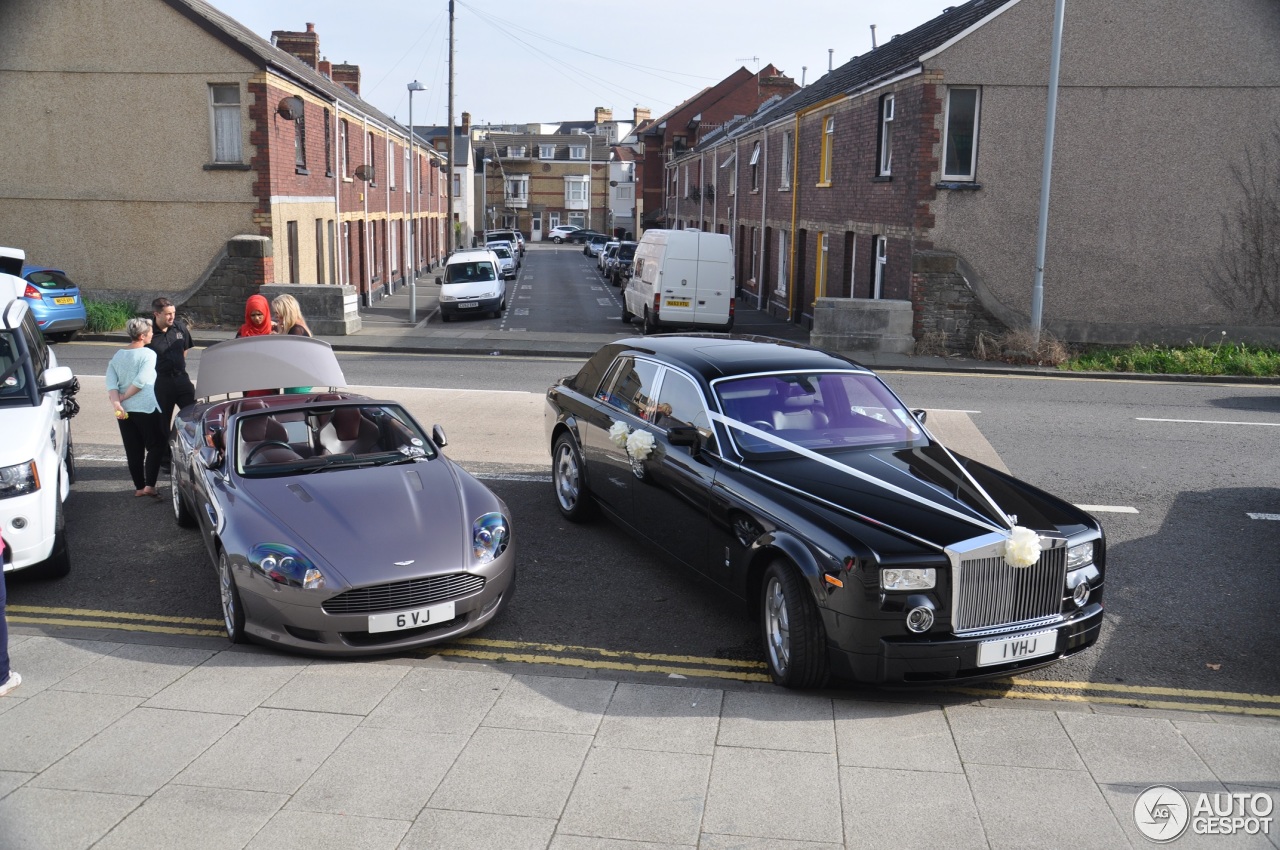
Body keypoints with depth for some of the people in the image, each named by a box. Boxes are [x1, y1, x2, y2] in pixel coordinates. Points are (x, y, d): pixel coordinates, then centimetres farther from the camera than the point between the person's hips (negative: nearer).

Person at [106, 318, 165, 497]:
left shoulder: (118, 355, 9)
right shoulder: (148, 354, -9)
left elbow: (111, 382, -1)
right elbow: (141, 380, -19)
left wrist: (116, 402, -10)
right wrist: (123, 398, -8)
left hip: (124, 410, 6)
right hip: (146, 408, -6)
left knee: (133, 450, 11)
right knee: (155, 446, 2)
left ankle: (139, 487, 16)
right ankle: (149, 485, -9)